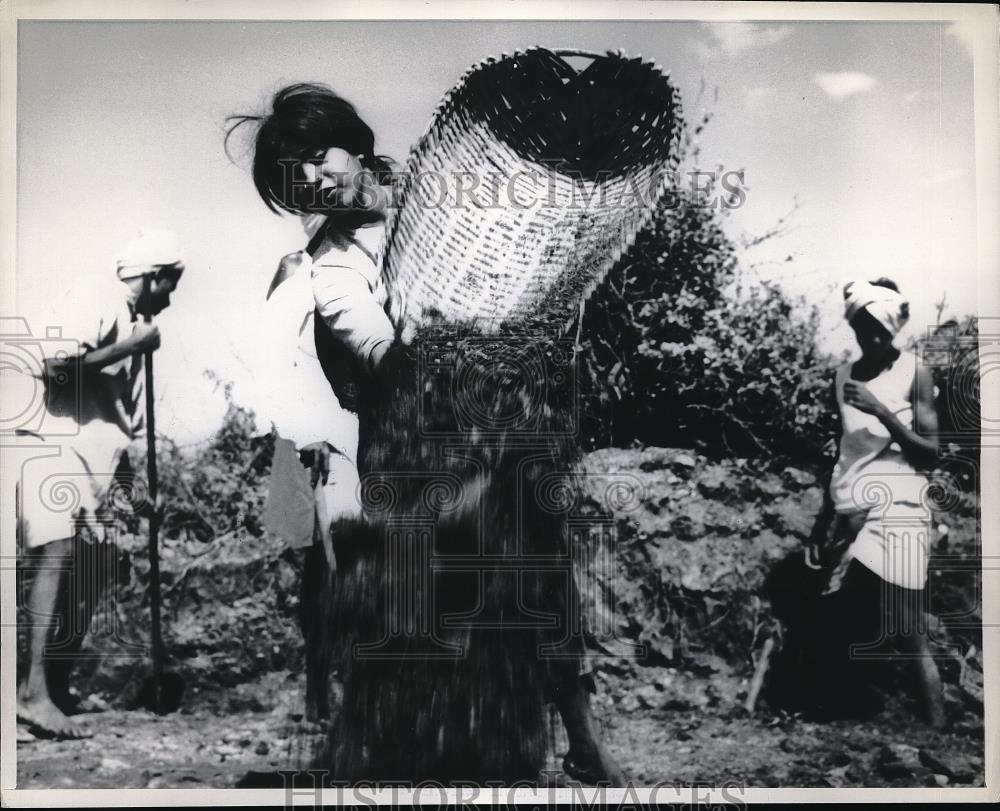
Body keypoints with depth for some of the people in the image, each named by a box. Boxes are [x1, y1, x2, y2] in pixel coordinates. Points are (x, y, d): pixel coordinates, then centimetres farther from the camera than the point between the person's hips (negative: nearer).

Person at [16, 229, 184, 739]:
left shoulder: (131, 320, 22)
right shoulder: (99, 299, -3)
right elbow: (57, 364, -19)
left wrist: (135, 484, 24)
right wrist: (132, 347, -13)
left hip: (96, 467, 9)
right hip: (59, 449, -9)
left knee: (83, 590, 8)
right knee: (60, 552, -24)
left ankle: (57, 697, 15)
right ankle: (34, 691, -30)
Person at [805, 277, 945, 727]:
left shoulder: (914, 373, -1)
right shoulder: (843, 377, 12)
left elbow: (932, 454, -5)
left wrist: (881, 410, -16)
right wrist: (823, 518, 18)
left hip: (896, 514, -4)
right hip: (847, 515, 5)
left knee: (911, 639, -8)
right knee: (844, 631, 4)